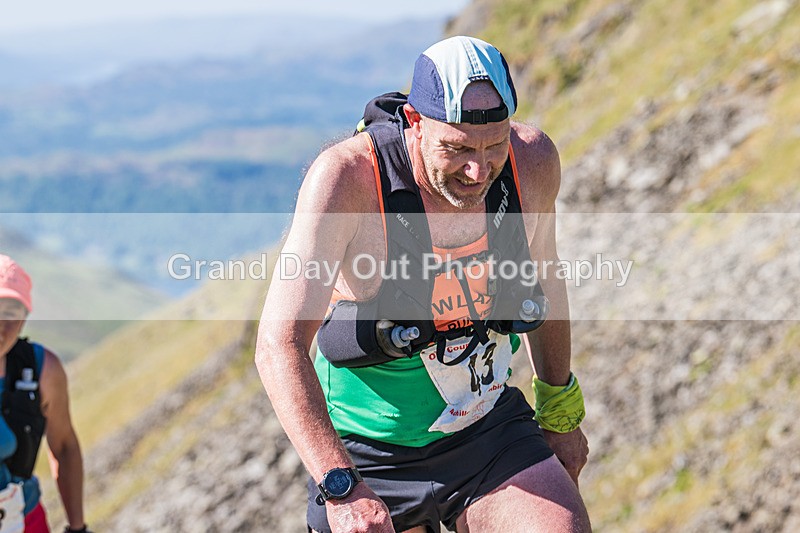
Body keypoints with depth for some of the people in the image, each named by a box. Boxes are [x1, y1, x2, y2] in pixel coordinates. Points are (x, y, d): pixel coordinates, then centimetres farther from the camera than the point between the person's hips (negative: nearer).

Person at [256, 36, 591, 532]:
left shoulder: (532, 161, -12)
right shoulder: (348, 176, -26)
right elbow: (280, 344, -31)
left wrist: (561, 411, 18)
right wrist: (342, 487, -41)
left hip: (488, 435, 3)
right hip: (370, 458, -2)